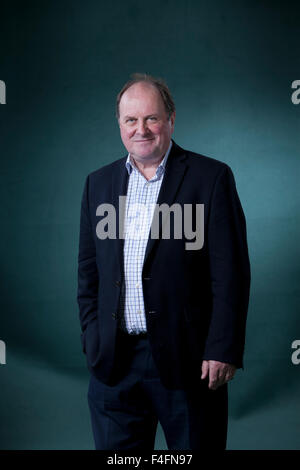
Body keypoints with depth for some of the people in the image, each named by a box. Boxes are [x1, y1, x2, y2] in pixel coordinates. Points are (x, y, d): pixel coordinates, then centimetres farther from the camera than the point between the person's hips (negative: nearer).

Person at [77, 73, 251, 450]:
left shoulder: (211, 178, -4)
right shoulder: (98, 183, 10)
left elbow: (231, 273, -8)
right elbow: (88, 271, 13)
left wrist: (223, 350, -12)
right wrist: (92, 341, 6)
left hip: (188, 362, -3)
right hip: (114, 363, 4)